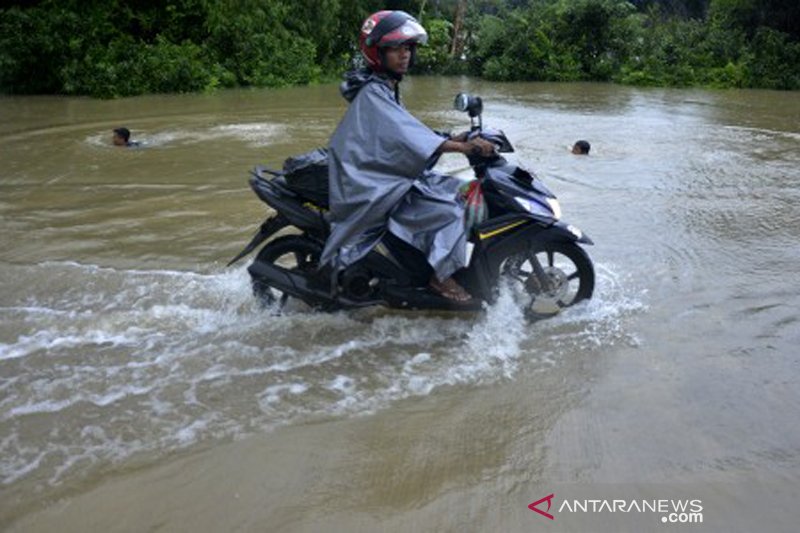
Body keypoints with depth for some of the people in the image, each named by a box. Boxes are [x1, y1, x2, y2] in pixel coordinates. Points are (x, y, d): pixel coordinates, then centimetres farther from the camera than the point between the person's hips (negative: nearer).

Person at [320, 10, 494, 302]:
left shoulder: (386, 89, 14)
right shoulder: (372, 94, -18)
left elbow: (409, 133, 15)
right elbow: (404, 135, -30)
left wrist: (451, 139, 2)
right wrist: (461, 147, -35)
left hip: (390, 174, 10)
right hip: (373, 187, -10)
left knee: (456, 190, 11)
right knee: (449, 212, -20)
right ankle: (441, 276, -6)